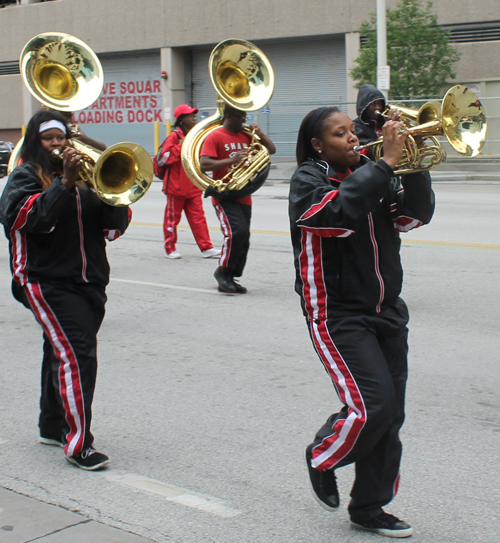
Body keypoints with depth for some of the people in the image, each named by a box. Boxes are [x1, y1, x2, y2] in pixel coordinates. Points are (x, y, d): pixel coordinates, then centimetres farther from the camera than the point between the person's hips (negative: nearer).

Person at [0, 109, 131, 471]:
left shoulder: (84, 176, 15)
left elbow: (115, 228, 6)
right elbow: (34, 217, -21)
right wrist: (64, 183, -25)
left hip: (89, 281, 6)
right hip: (47, 281, -6)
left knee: (62, 352, 17)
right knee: (77, 353, -18)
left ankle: (52, 427, 33)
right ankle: (78, 444, -17)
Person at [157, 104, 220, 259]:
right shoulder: (175, 136, -10)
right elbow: (163, 159, -18)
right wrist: (179, 147, -23)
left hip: (193, 185, 6)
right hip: (176, 185, -6)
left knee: (198, 217, 2)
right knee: (173, 217, 4)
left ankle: (206, 248, 1)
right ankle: (170, 249, 14)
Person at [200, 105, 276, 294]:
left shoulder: (246, 136, 13)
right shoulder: (215, 137, -5)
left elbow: (271, 150, 17)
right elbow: (204, 165, -17)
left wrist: (260, 134, 0)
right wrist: (232, 160, -23)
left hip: (244, 197, 6)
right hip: (224, 196, -6)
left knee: (243, 239, 5)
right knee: (237, 231, -23)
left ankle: (228, 279, 16)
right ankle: (223, 271, -6)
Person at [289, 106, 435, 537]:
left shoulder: (370, 174, 12)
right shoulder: (308, 180, -6)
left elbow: (412, 216, 2)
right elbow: (342, 213, -27)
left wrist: (415, 167, -12)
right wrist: (387, 162, -25)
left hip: (386, 310, 7)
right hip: (337, 312, -7)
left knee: (390, 413, 7)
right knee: (373, 402, -17)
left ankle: (369, 506, 21)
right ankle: (322, 457, 14)